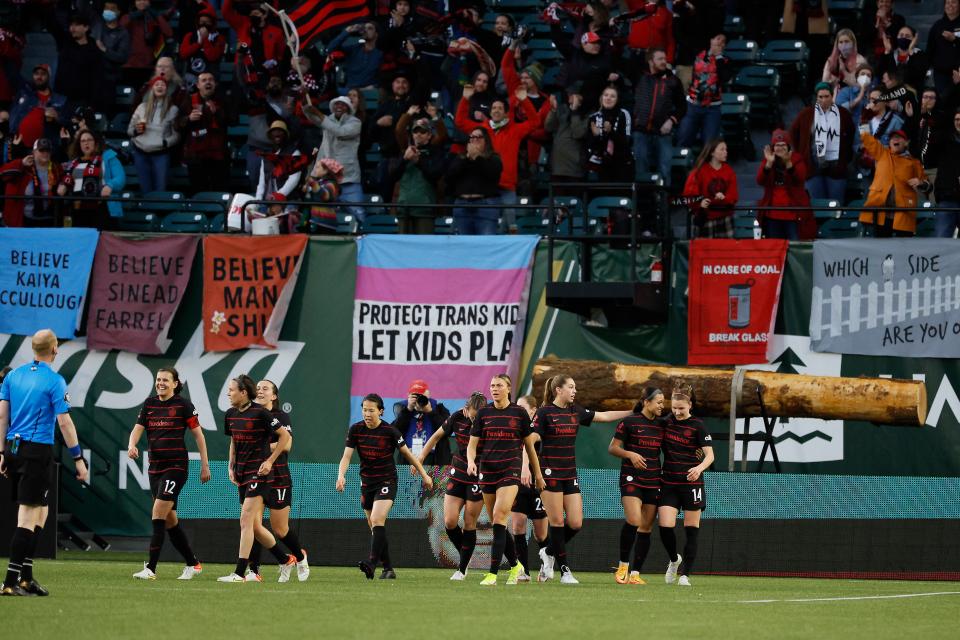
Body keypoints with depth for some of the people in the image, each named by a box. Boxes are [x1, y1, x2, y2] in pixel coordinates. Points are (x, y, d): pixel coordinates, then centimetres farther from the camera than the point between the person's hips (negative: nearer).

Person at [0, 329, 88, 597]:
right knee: (28, 516, -5)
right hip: (38, 451, -7)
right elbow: (64, 422, -11)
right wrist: (78, 458, -5)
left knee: (40, 511, 17)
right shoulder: (54, 381, -9)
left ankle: (26, 576, 13)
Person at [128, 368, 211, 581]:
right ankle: (193, 563, 24)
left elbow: (198, 435, -2)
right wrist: (132, 445, -20)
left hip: (176, 466, -6)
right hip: (155, 466, 6)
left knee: (158, 514, -15)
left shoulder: (183, 405, -6)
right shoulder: (149, 404, 9)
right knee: (170, 520, 10)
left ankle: (151, 568, -16)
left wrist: (205, 465, -3)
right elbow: (138, 428, 2)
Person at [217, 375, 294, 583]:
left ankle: (239, 573, -15)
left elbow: (285, 436, -8)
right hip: (242, 473, 8)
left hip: (259, 473, -8)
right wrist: (232, 466, 13)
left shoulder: (260, 413, -14)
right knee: (255, 526, 10)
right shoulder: (230, 415, 8)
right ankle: (285, 560, 28)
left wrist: (270, 461, -11)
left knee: (246, 522, -14)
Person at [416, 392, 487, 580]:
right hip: (458, 473, 3)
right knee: (450, 522, -4)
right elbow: (438, 435, 8)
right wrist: (421, 456, 9)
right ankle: (465, 557, 20)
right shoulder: (458, 417, -8)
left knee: (469, 524, 0)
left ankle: (462, 569, 12)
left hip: (479, 477, -3)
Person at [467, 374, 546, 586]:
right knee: (496, 522, 7)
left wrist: (537, 474, 12)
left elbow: (529, 445, 9)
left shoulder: (519, 413, 1)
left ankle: (493, 573, -20)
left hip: (510, 469, -4)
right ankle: (515, 566, 26)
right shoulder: (483, 413, 7)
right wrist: (471, 461, -15)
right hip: (487, 471, 4)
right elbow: (472, 444, 6)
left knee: (499, 516, -18)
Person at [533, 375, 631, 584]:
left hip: (570, 474, 6)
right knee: (557, 522, -3)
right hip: (550, 472, -6)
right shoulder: (544, 412, -7)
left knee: (576, 523, -1)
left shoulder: (575, 411, 12)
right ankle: (564, 570, 5)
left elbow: (604, 416, 19)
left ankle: (549, 553, 21)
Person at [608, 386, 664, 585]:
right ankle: (623, 564, -4)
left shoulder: (661, 425, 11)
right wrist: (630, 454, -17)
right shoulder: (629, 422, -4)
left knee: (646, 528, 3)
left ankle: (635, 573, 8)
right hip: (631, 478, -5)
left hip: (653, 482, 6)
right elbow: (612, 448, 0)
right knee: (633, 521, -22)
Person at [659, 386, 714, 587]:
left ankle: (685, 574, 8)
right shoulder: (667, 422, 6)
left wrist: (699, 468, -32)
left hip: (691, 483, -3)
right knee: (665, 527, -9)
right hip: (669, 483, 3)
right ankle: (674, 560, 18)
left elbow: (710, 455, -12)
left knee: (691, 531, 0)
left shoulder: (697, 425, -6)